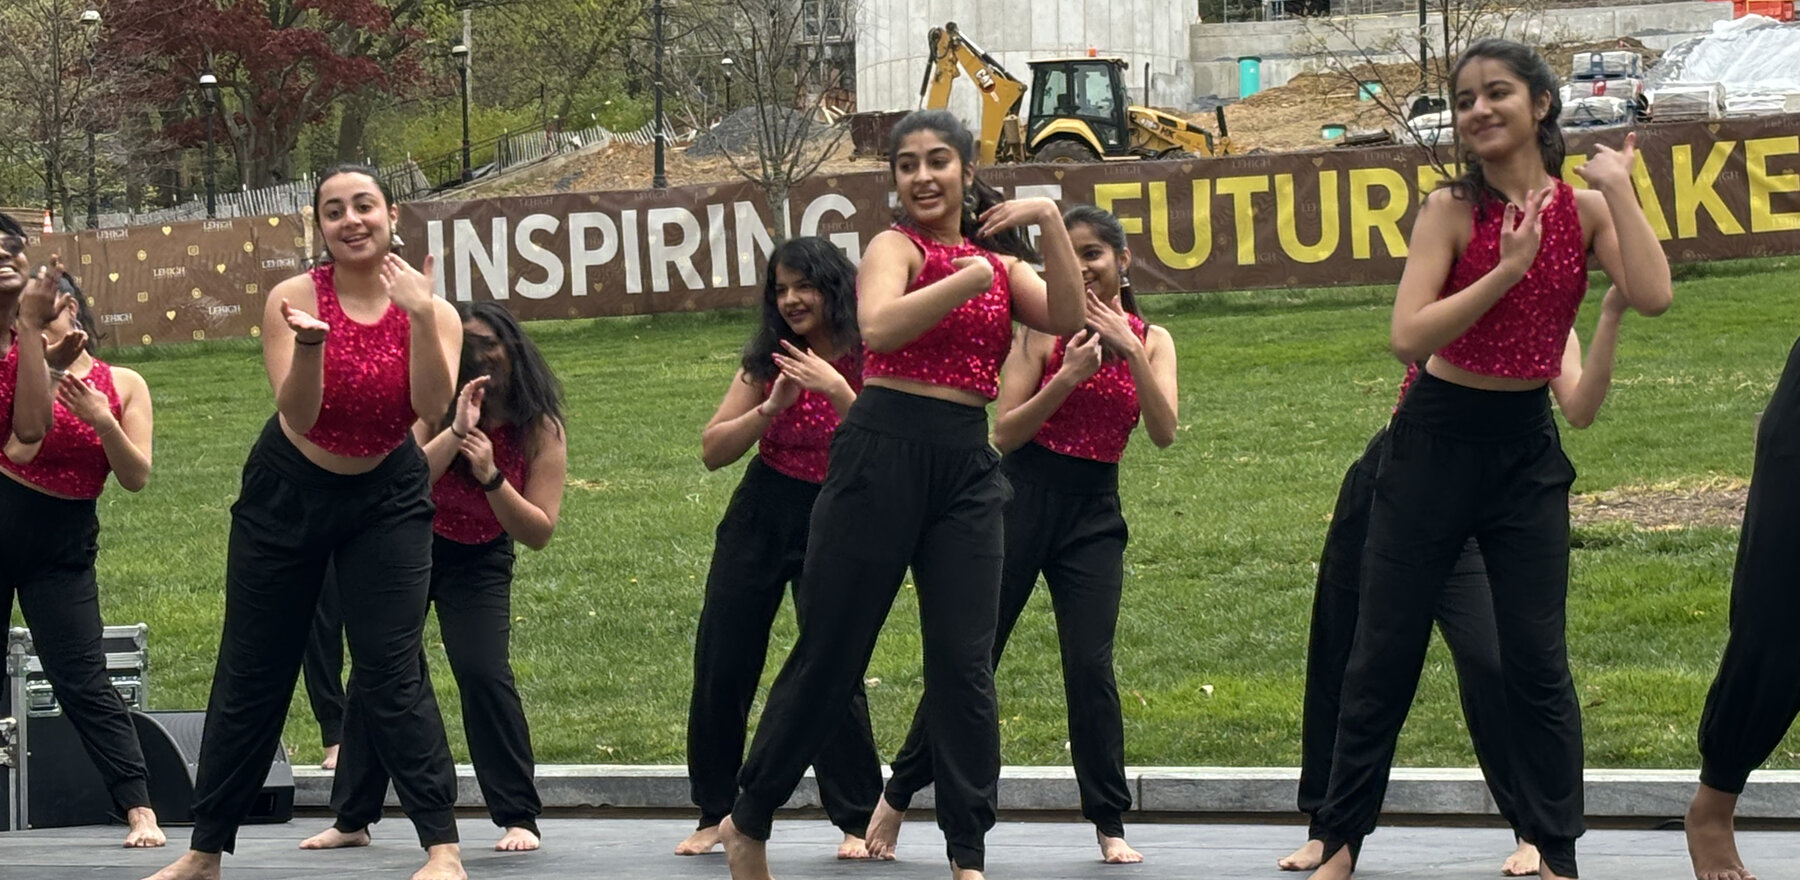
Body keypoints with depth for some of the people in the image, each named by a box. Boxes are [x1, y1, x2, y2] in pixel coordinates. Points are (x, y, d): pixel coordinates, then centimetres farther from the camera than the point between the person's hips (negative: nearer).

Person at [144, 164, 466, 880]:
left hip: (386, 499, -1)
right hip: (286, 496, 1)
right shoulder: (294, 298, -13)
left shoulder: (430, 311, -10)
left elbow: (434, 407, -25)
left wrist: (418, 316, -34)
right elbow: (298, 415, -22)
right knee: (251, 674, 7)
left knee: (390, 673, -11)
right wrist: (308, 342, -39)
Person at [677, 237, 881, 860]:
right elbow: (713, 450, -2)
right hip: (759, 520, 4)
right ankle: (714, 812, 17)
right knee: (720, 667, 4)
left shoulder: (866, 360, -8)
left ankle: (856, 821, 0)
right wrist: (773, 407, -16)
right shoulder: (769, 360, 1)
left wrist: (837, 392, -28)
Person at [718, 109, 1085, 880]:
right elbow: (878, 328, -22)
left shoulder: (998, 262, 15)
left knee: (964, 663, 0)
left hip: (966, 468, 5)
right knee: (830, 651, 1)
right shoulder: (895, 247, -1)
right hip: (883, 453, -5)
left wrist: (1049, 222, -10)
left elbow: (1067, 318, -3)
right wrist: (971, 277, -21)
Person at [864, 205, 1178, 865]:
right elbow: (1005, 433, -7)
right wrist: (1068, 376, -19)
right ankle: (899, 794, 14)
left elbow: (1164, 432, -9)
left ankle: (1110, 824, 3)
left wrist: (1128, 350, -18)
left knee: (1090, 667, -7)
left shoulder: (1151, 341, 5)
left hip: (1093, 513, 1)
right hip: (1024, 497, -1)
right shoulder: (1044, 330, -2)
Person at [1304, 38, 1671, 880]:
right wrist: (1506, 270, -24)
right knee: (1383, 655, 4)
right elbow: (1407, 336, -20)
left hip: (1526, 445, 2)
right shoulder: (1452, 208, -9)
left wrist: (1618, 189, -15)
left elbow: (1652, 297, -19)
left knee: (1537, 661, 3)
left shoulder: (1584, 208, -1)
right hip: (1436, 441, -2)